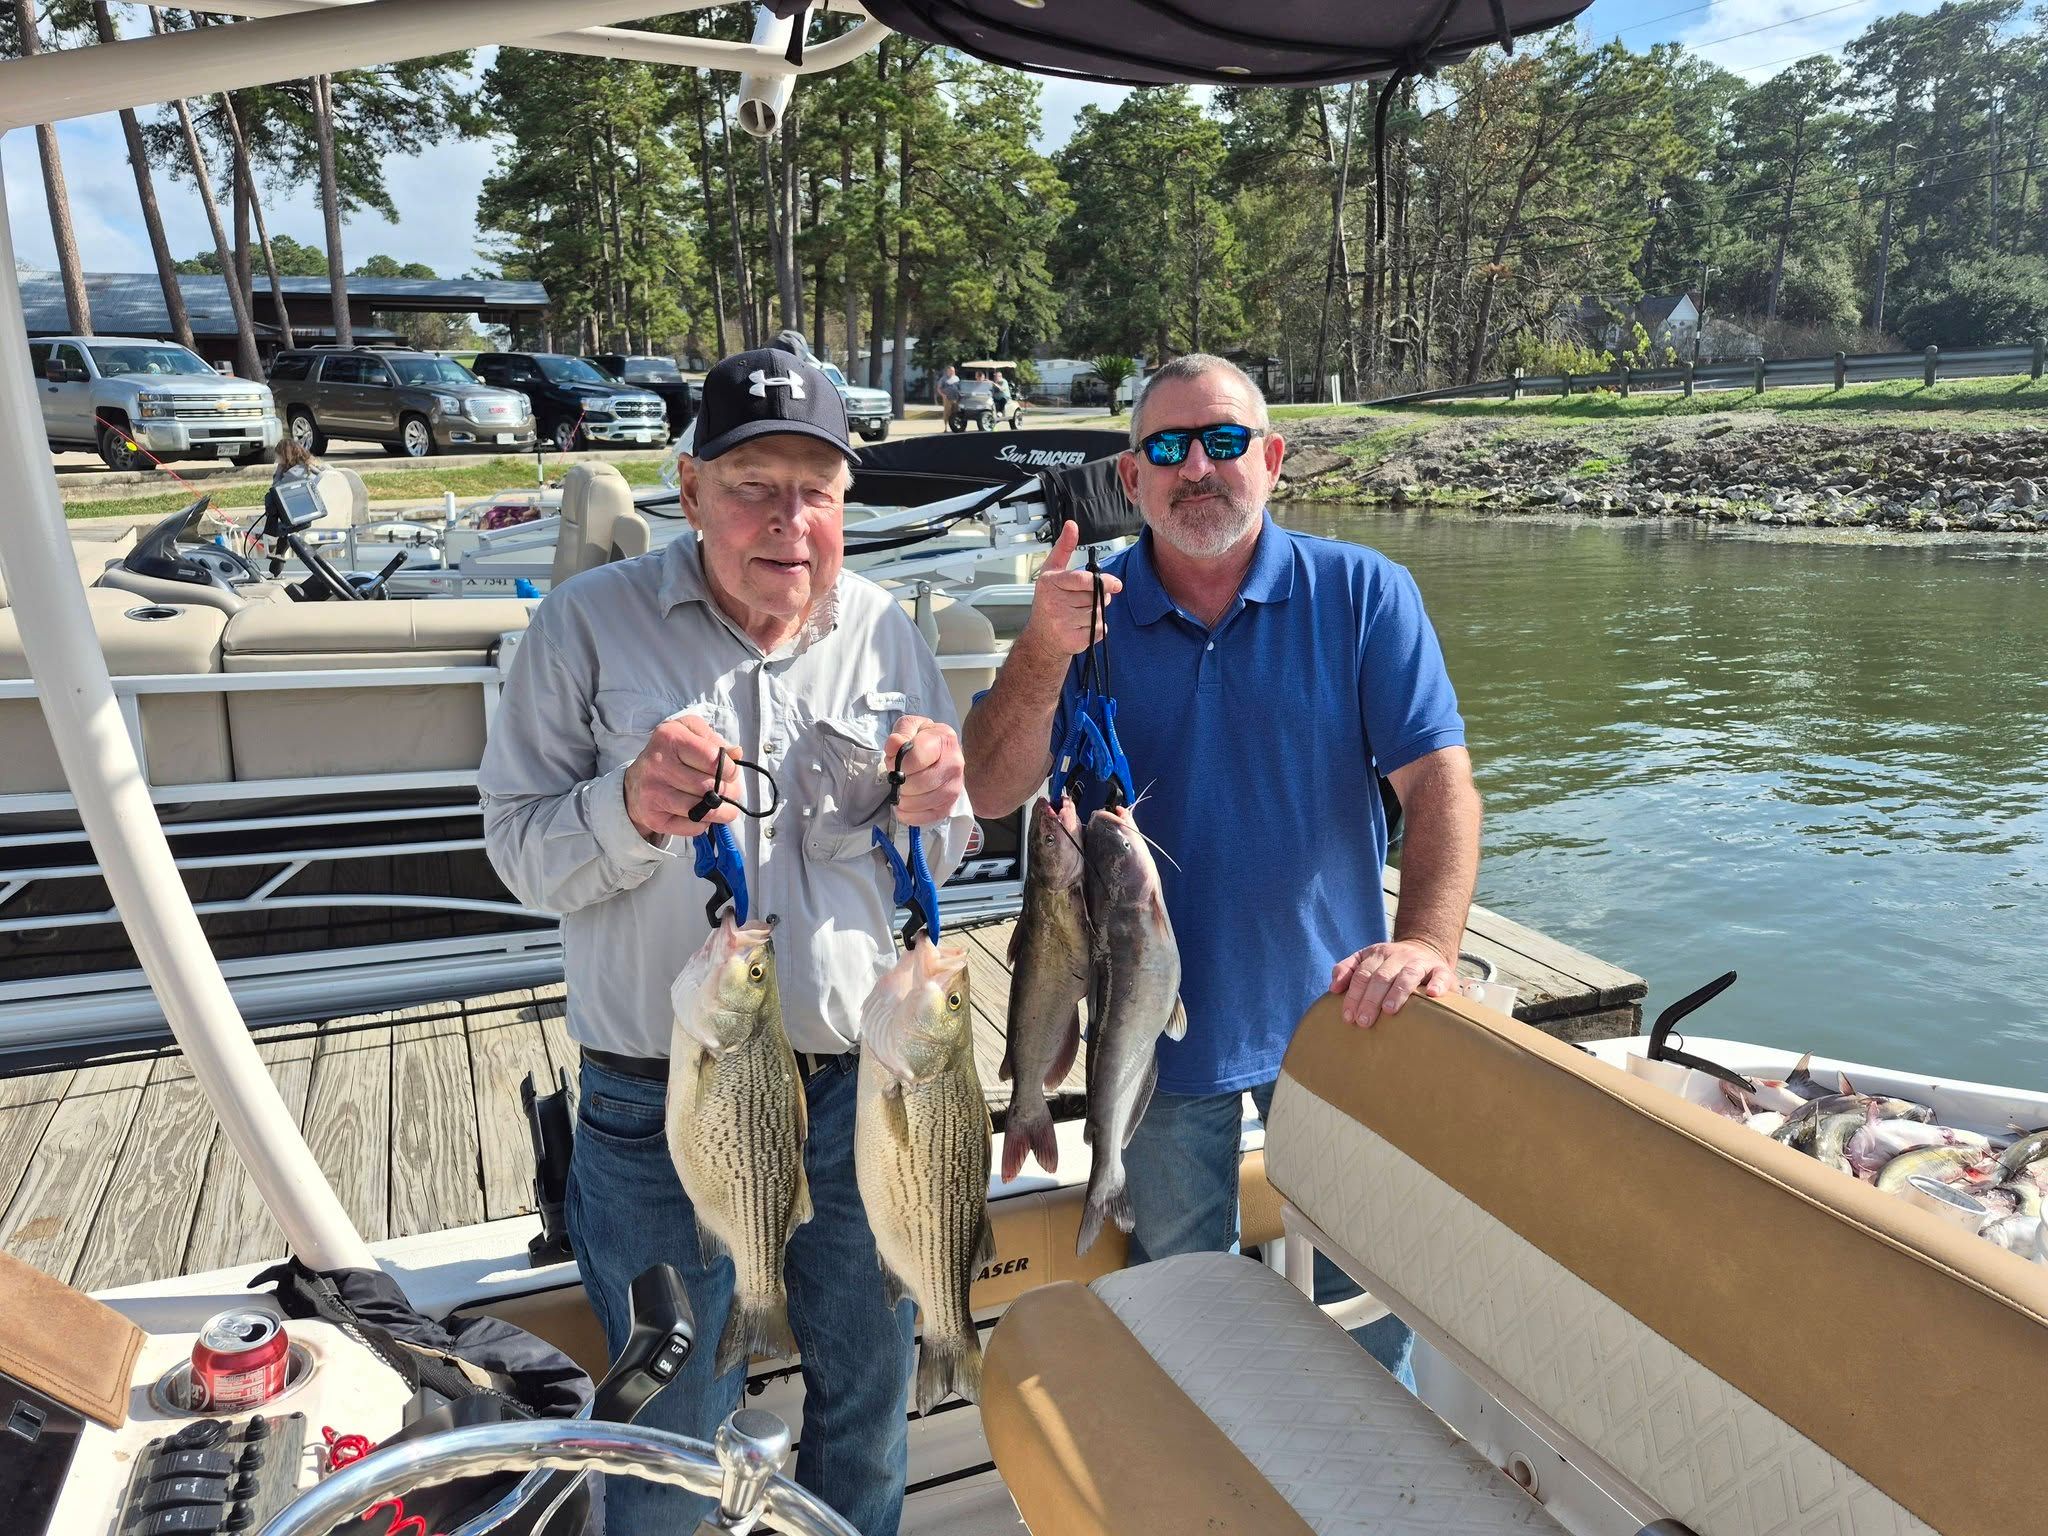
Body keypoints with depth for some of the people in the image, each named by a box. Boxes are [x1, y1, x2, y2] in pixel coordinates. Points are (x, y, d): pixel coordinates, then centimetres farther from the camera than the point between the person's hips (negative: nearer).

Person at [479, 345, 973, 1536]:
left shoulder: (886, 632, 3)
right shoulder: (590, 623, -5)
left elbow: (942, 860, 9)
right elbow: (521, 849, -5)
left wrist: (929, 811, -14)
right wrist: (629, 809, -26)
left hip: (863, 1084, 3)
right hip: (662, 1107, -2)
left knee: (872, 1392, 22)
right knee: (674, 1440, 14)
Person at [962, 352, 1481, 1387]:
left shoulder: (1362, 594, -8)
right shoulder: (1086, 609, -5)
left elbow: (1438, 777, -14)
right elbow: (992, 793, -12)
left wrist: (1428, 940, -30)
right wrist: (1041, 656, -29)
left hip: (1332, 1010, -1)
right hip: (1162, 1026, 1)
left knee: (1366, 1285, 17)